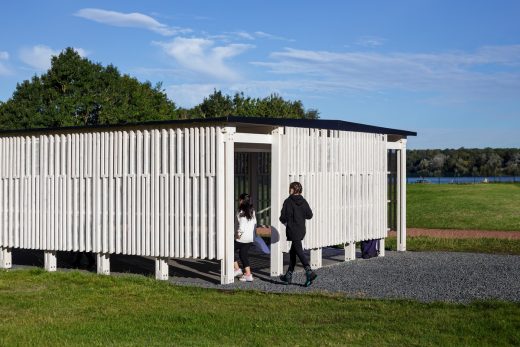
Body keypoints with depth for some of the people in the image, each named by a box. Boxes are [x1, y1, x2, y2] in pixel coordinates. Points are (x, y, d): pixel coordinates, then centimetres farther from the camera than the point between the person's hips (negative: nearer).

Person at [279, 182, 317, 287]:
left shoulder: (288, 202, -11)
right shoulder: (303, 202, 3)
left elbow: (283, 217, -11)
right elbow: (309, 215, 2)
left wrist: (285, 222, 11)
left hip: (292, 231, -6)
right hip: (301, 230, 6)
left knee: (299, 251, -8)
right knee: (292, 252, 16)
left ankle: (309, 272, -24)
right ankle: (288, 276, 21)